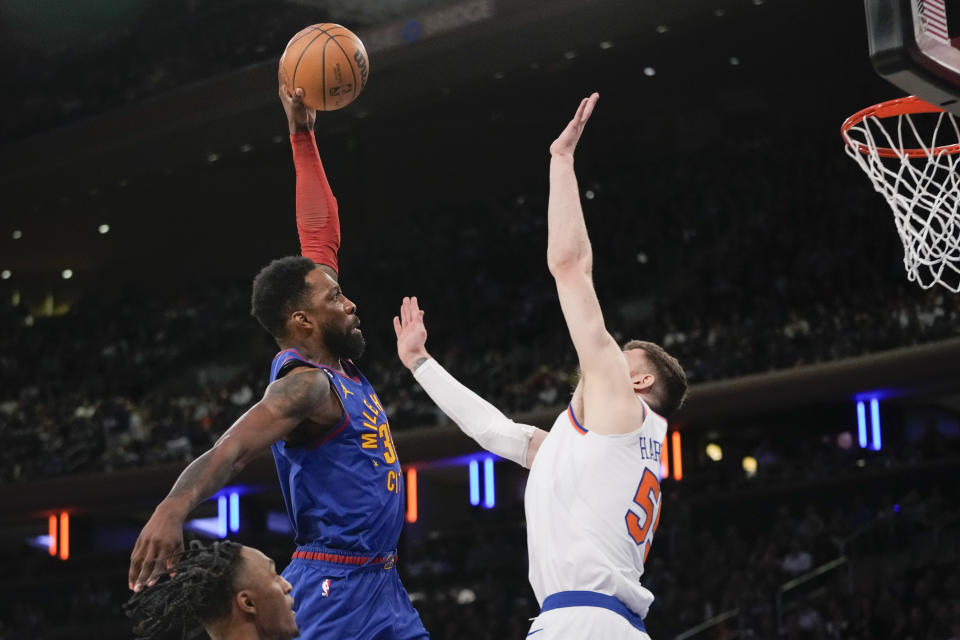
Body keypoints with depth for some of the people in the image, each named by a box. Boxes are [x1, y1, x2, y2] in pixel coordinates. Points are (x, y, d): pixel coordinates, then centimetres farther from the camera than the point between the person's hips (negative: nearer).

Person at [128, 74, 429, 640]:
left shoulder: (334, 360, 8)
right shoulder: (304, 385, -16)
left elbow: (321, 235, 13)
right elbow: (231, 449, -34)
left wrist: (304, 136, 12)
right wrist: (175, 507, -53)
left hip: (381, 586, 10)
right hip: (333, 589, -10)